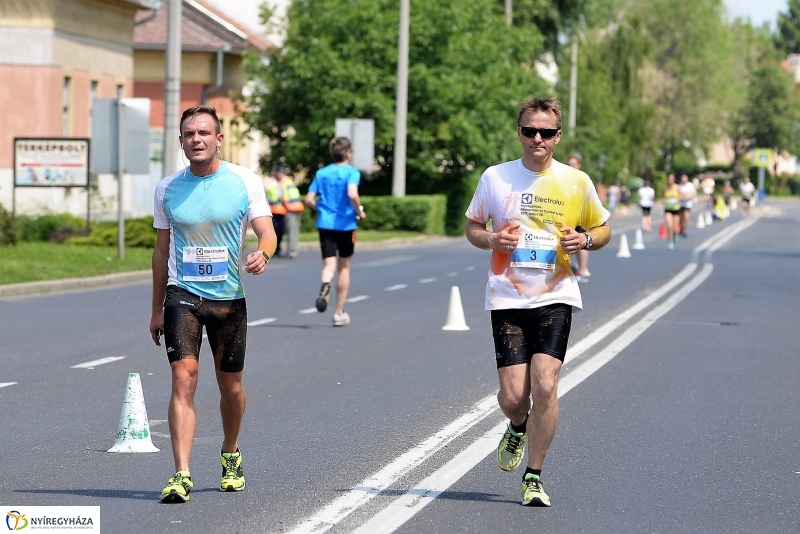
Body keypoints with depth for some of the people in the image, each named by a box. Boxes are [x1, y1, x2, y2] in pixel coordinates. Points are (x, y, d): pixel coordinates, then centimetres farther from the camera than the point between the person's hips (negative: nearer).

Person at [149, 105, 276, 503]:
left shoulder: (244, 182, -2)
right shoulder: (167, 189, 5)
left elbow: (267, 232, -5)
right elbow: (162, 250, 13)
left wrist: (262, 253, -30)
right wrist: (156, 309, 13)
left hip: (229, 297, 0)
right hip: (182, 295, 0)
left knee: (231, 387, 10)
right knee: (184, 378, -15)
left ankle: (230, 455, 38)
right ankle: (181, 475, -20)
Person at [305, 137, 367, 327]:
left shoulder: (321, 173, 7)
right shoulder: (352, 172, -5)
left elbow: (309, 200, 4)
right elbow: (352, 194, -23)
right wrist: (359, 211, -6)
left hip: (325, 224, 2)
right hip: (346, 224, -2)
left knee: (328, 264, -3)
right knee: (344, 266, 13)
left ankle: (325, 284, -42)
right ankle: (339, 313, 18)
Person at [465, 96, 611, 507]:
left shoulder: (576, 182, 2)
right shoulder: (495, 177, 2)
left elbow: (603, 229, 15)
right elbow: (471, 226, 13)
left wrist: (586, 240, -8)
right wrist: (491, 239, -9)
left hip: (555, 298, -1)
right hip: (507, 298, 1)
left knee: (544, 385, -16)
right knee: (512, 396, -5)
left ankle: (534, 477, 1)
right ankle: (518, 428, 34)